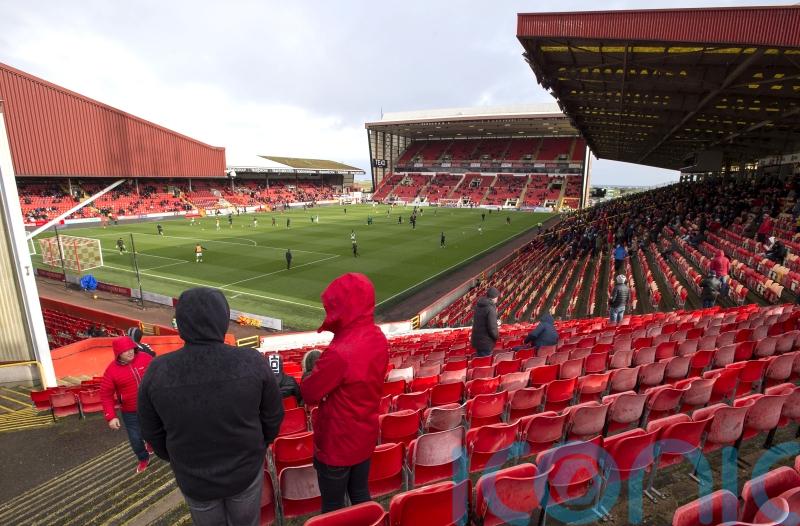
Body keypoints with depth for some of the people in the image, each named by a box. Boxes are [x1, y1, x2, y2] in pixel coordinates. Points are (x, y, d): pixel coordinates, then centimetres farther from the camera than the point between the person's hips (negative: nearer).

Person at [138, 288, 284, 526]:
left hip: (194, 478, 1)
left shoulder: (157, 372, -21)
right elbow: (273, 416, -10)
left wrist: (177, 460, 15)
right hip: (247, 469, -1)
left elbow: (152, 432, -5)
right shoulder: (252, 362, -24)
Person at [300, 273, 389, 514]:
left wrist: (312, 369, -1)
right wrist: (323, 366, -1)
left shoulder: (339, 353, -33)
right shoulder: (379, 339, -8)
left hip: (337, 441, -7)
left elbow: (308, 394, -19)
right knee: (360, 495, 25)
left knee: (333, 506, 16)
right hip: (365, 434, 7)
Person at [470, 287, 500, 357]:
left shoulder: (478, 306, 6)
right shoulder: (490, 309, -20)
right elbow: (492, 329, -23)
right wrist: (497, 335, -3)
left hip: (476, 340, 8)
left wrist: (495, 324, 17)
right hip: (485, 343, -8)